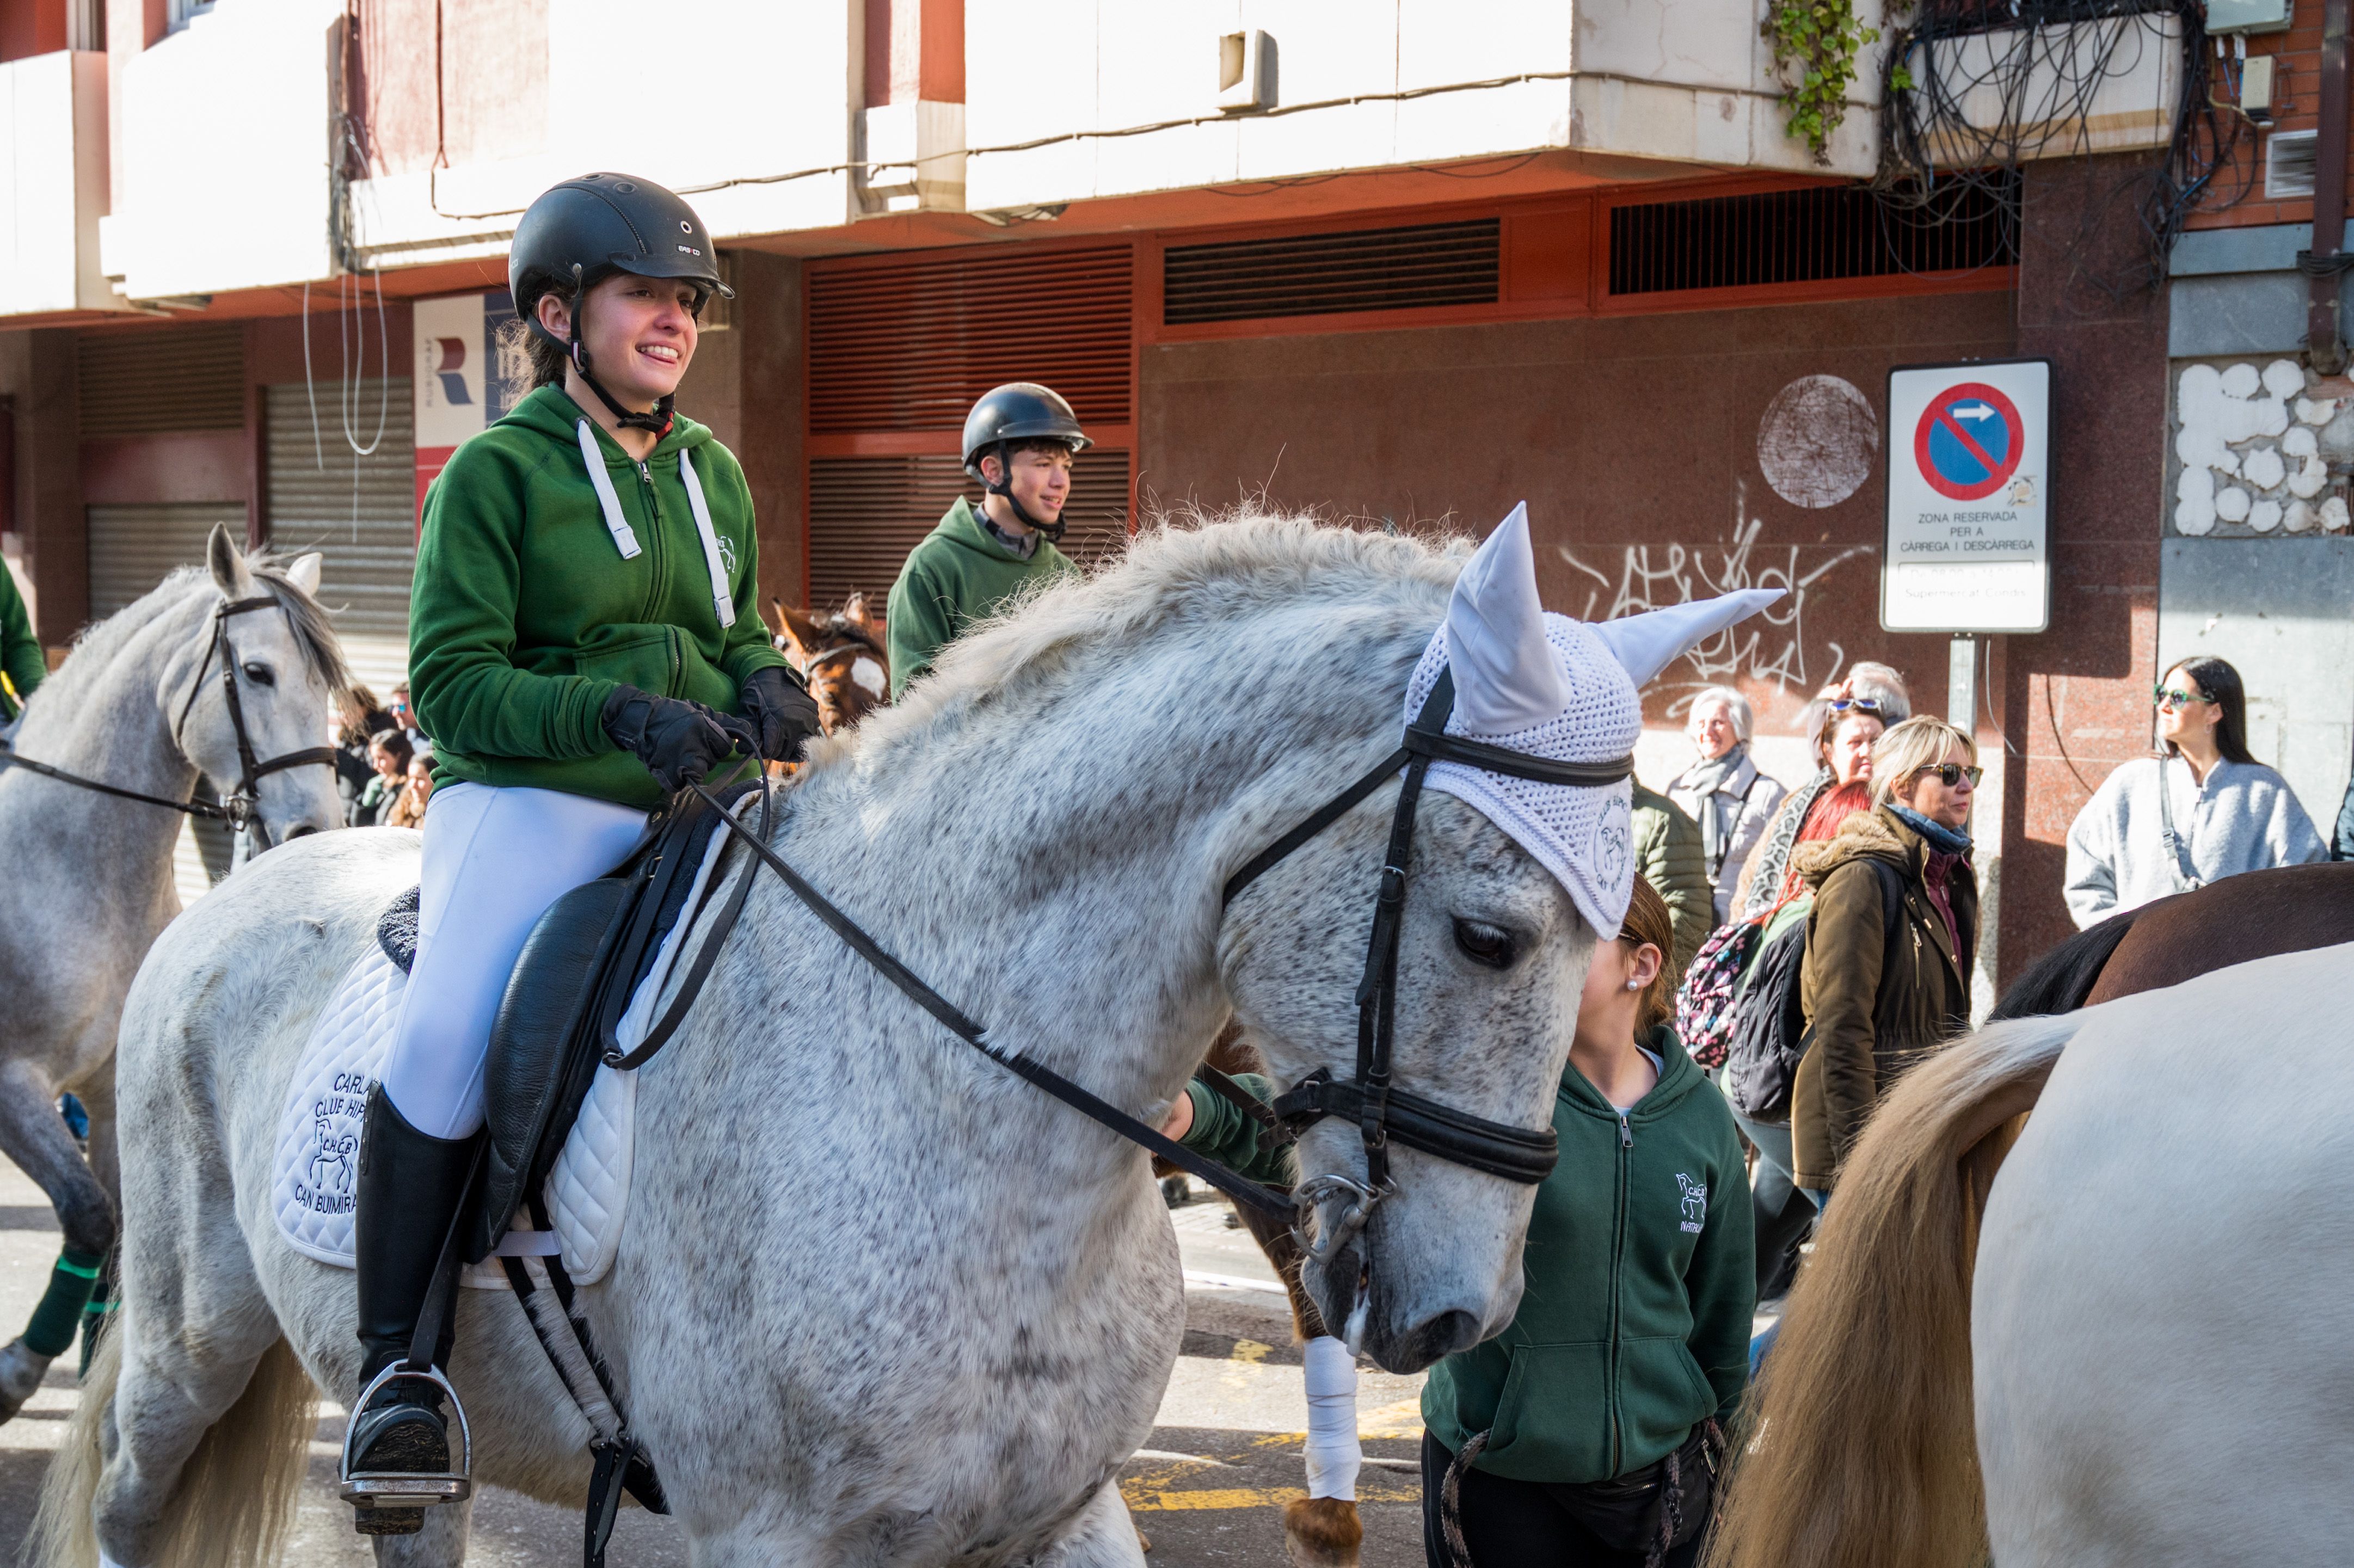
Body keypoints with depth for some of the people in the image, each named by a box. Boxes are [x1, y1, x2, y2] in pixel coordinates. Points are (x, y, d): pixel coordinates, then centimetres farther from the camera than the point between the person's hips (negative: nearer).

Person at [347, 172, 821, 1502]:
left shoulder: (714, 472, 16)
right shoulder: (499, 471, -2)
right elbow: (454, 684, -8)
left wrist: (766, 690, 2)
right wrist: (615, 711, -22)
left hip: (699, 807, 6)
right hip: (529, 802, -6)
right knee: (447, 1033, -28)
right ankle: (399, 1365, -17)